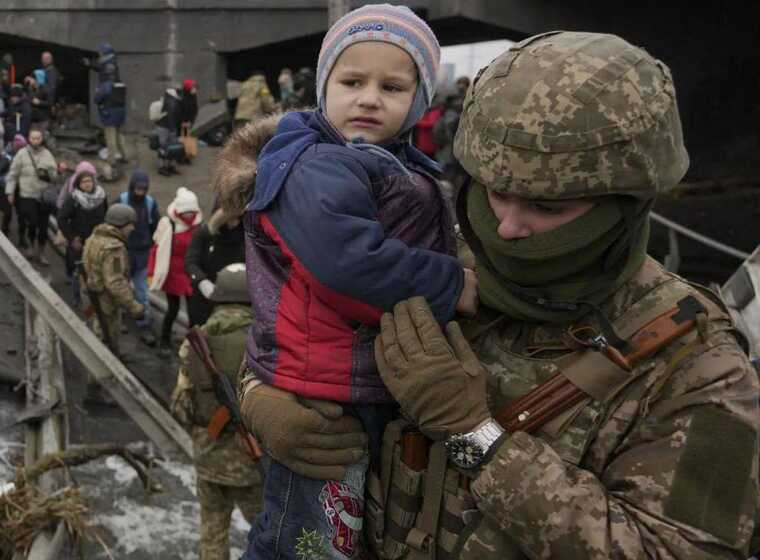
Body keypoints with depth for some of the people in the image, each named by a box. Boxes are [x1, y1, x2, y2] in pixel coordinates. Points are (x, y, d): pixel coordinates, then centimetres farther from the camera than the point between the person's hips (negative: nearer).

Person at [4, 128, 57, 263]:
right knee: (32, 222, -8)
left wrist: (48, 174, -17)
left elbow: (54, 174, 5)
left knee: (43, 226, 7)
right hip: (27, 195, -2)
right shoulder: (22, 153, -2)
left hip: (44, 195, 2)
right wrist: (10, 192, -1)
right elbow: (12, 174, 2)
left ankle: (41, 252, 22)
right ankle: (32, 245, 19)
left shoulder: (47, 154, 4)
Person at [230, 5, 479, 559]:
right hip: (326, 396, -10)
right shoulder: (320, 168, -19)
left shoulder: (401, 169, 12)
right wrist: (450, 284, -25)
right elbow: (345, 255, -35)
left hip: (375, 388, 10)